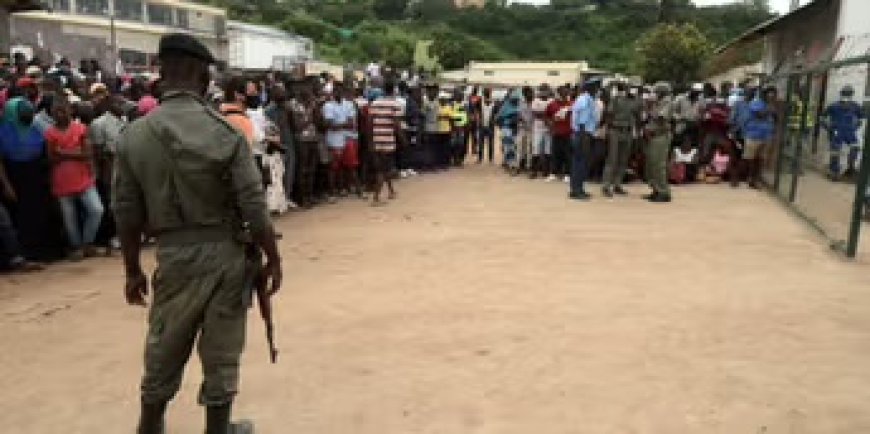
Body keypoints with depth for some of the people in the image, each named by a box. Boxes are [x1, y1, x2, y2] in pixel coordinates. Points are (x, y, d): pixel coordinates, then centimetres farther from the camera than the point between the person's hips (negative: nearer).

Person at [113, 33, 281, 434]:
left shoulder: (134, 135, -3)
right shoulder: (225, 133, -11)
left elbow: (127, 214, 1)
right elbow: (254, 208, -13)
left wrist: (133, 270, 12)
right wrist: (273, 259, -1)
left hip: (173, 254, 3)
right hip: (226, 252, -2)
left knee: (164, 349, 20)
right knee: (221, 352, 12)